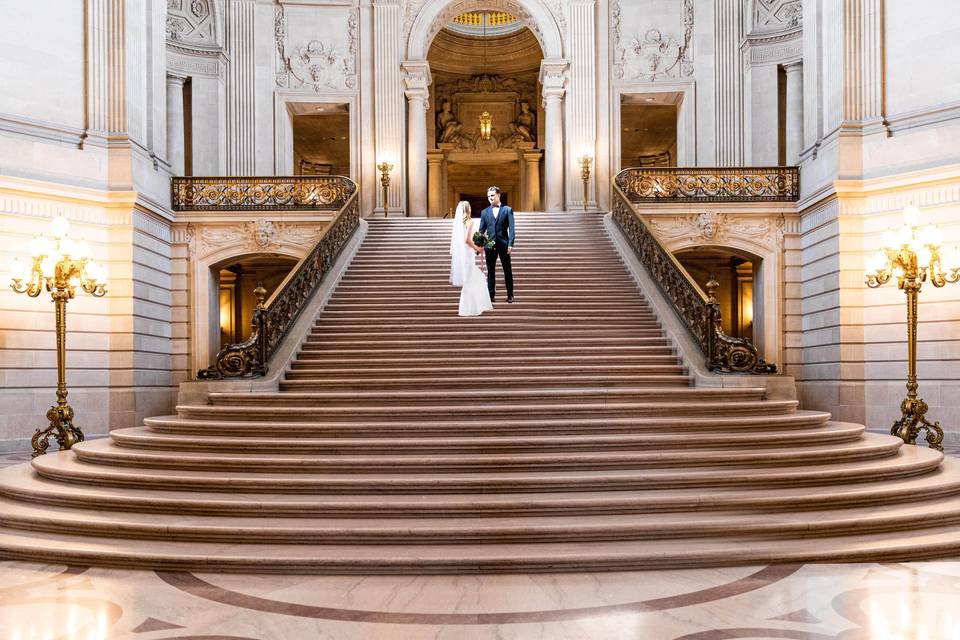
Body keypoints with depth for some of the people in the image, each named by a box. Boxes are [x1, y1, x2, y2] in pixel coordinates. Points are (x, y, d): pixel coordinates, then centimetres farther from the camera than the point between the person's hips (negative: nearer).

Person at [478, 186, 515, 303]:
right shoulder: (485, 212, 10)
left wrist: (510, 244, -13)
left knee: (507, 270, 5)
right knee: (490, 271, 4)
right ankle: (491, 295, 8)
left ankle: (510, 295, 13)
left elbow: (511, 229, -3)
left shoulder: (507, 210, 3)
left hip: (504, 245, -2)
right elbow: (481, 230, 8)